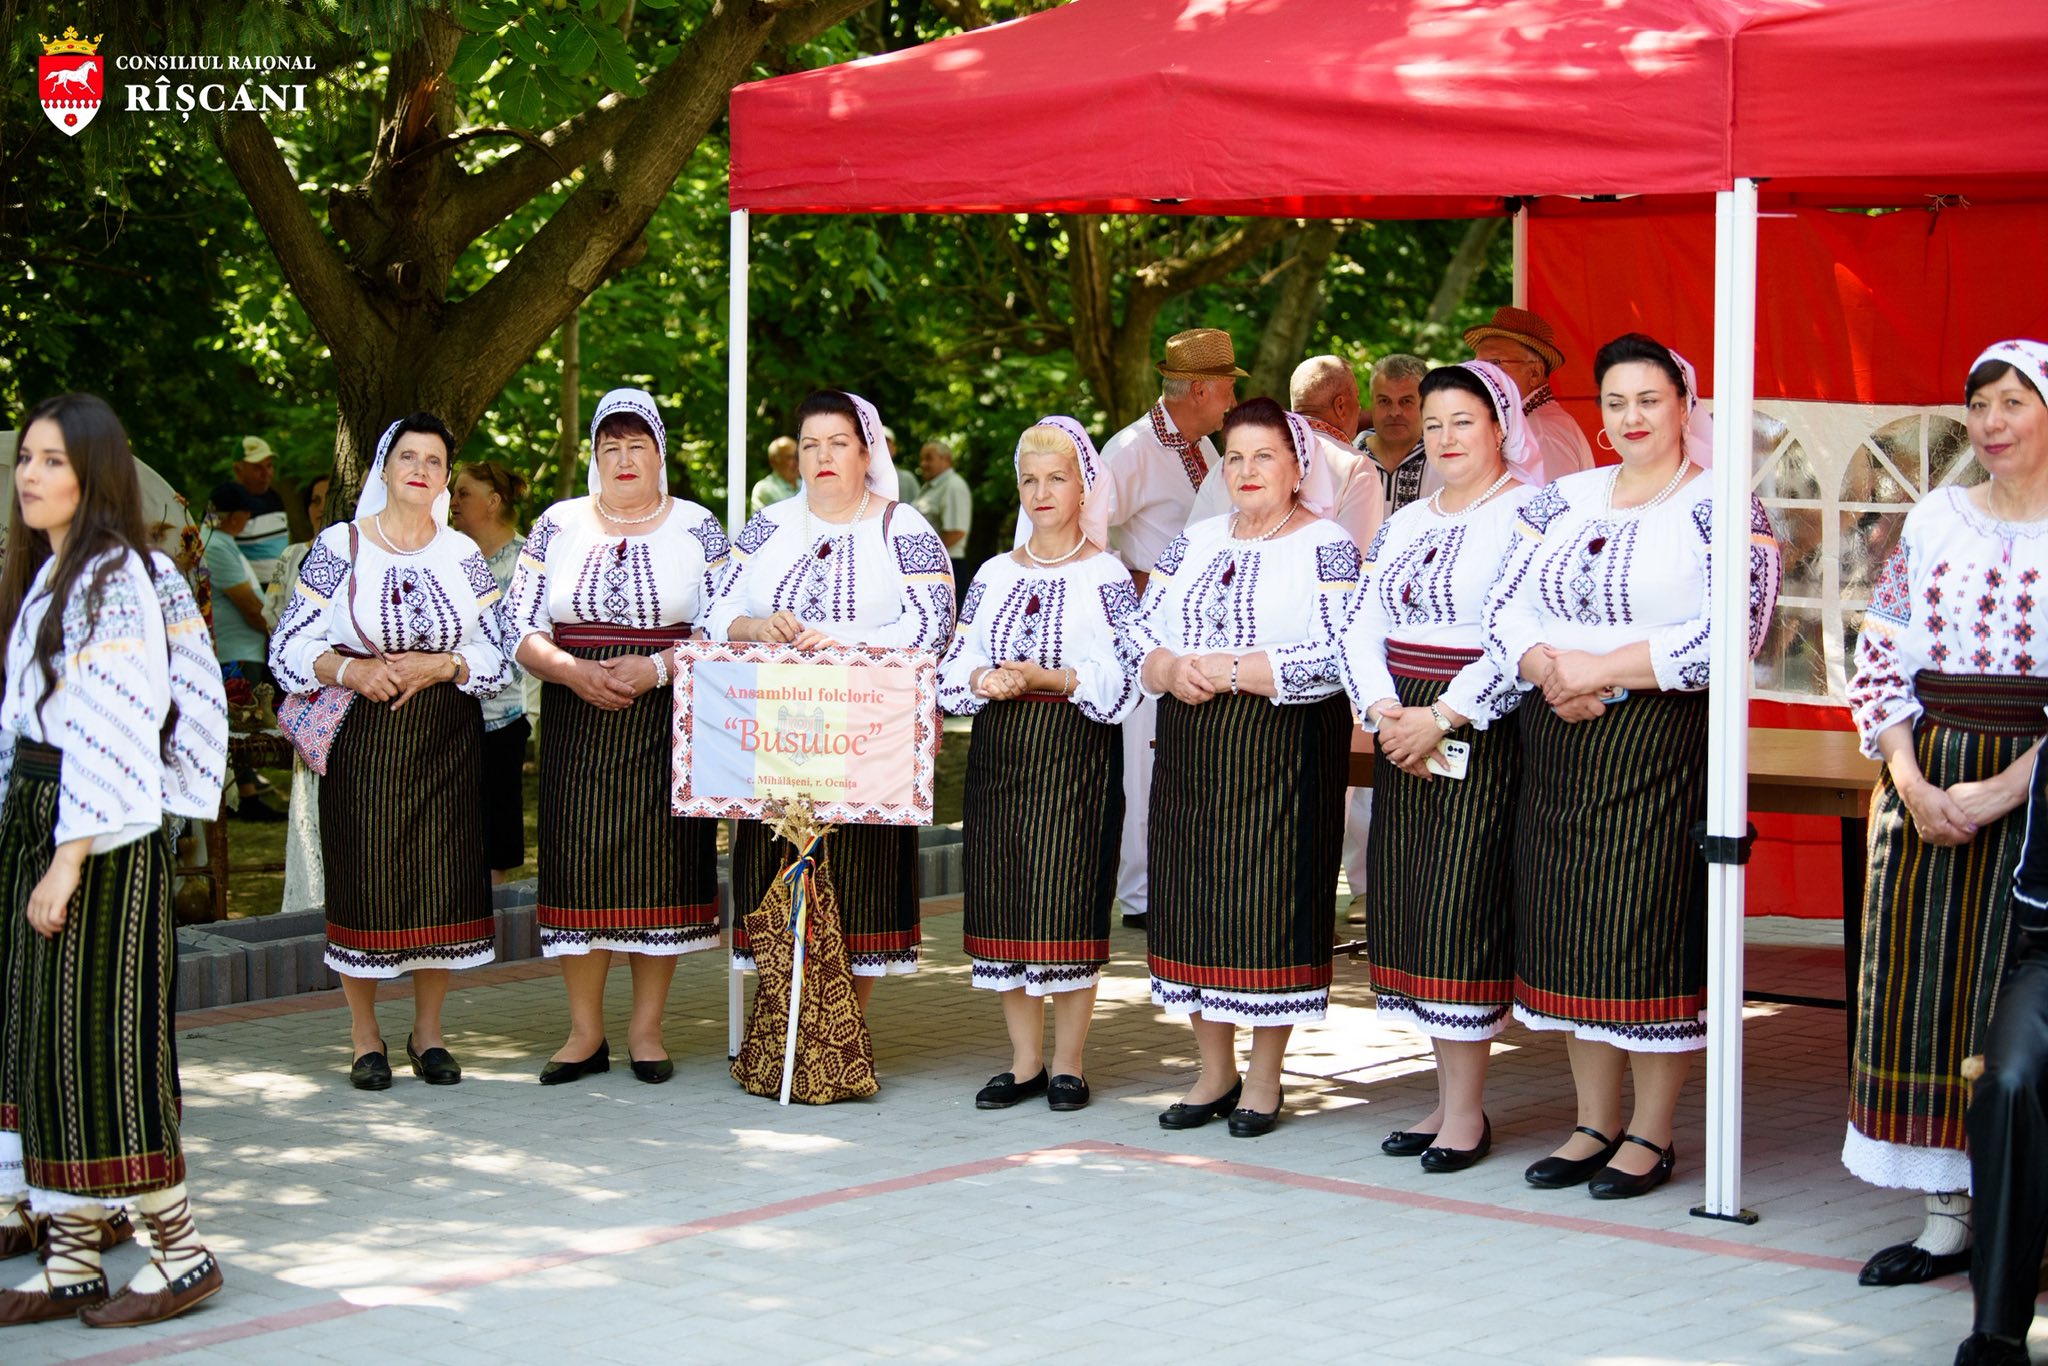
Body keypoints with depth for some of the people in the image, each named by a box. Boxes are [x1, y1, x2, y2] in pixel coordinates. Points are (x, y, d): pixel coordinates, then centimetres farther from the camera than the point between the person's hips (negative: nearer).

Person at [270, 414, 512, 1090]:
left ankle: (428, 1032, 15)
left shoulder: (463, 555, 7)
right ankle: (366, 1039, 10)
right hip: (361, 737, -2)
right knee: (362, 878, -2)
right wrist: (349, 669, -17)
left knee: (441, 878, 1)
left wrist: (442, 665, -12)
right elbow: (291, 647, -1)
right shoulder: (339, 547, 1)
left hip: (445, 740, 2)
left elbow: (498, 655, 5)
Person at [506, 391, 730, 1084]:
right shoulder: (558, 525, 9)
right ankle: (585, 1032, 7)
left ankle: (646, 1029, 8)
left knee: (662, 864, -2)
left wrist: (655, 669, -16)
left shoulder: (698, 529, 5)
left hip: (669, 721, -1)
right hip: (577, 726, 1)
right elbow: (519, 626, 5)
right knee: (578, 863, -2)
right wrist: (574, 671, -13)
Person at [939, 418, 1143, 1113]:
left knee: (1066, 898, -6)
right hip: (999, 746, 5)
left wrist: (1045, 677, -18)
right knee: (1003, 899, 4)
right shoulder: (996, 573, 13)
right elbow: (955, 662, 10)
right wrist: (984, 680, -11)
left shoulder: (1107, 575, 0)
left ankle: (1068, 1062, 5)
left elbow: (1121, 675, -8)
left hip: (1075, 749, -4)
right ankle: (1025, 1060, 14)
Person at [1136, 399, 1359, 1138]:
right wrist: (1172, 670, -10)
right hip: (1190, 750, 5)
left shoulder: (1328, 547, -3)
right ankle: (1215, 1073, 18)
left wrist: (1228, 671, -17)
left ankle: (1264, 1080, 7)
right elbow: (1140, 634, 12)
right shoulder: (1193, 542, 15)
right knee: (1194, 899, 6)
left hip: (1285, 750, -5)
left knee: (1271, 902, -4)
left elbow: (1335, 656, -15)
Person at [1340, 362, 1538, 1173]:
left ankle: (1467, 1111, -2)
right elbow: (1361, 626, 10)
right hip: (1404, 732, 7)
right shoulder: (1405, 524, 17)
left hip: (1482, 734, -7)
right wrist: (1384, 711, -7)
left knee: (1460, 908, -9)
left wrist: (1443, 718, -19)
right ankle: (1448, 1098, 15)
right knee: (1407, 908, 6)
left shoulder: (1526, 515, -6)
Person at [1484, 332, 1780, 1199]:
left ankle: (1652, 1133, 6)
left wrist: (1602, 670, -15)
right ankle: (1595, 1122, 18)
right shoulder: (1563, 500, 14)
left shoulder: (1720, 508, -3)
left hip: (1664, 739, -5)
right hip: (1557, 739, 6)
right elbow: (1505, 609, 9)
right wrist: (1547, 669, -12)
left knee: (1652, 930, -4)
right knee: (1571, 927, 7)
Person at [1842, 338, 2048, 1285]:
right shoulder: (1934, 520, 10)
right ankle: (1947, 1218, 12)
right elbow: (1881, 661, 9)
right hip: (1927, 786, 4)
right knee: (1923, 993, 4)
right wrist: (1913, 784, -4)